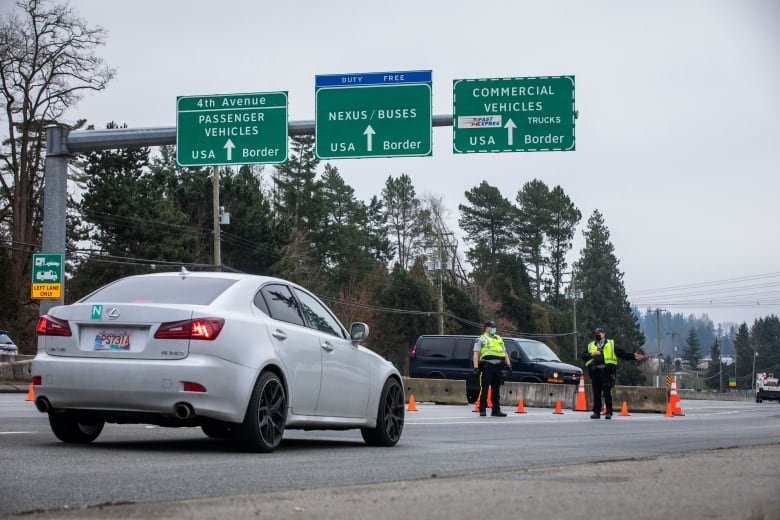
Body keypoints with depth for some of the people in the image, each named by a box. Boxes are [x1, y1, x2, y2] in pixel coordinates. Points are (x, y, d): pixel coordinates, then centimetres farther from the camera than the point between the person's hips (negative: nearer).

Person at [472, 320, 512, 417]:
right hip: (487, 365, -6)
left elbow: (505, 353, 22)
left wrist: (508, 364, 9)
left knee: (496, 390, 8)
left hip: (497, 366, 6)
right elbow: (476, 354, -3)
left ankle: (496, 410, 12)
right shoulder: (481, 339, 5)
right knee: (484, 388, -7)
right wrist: (476, 366, -14)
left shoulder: (499, 339, 23)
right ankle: (482, 410, -4)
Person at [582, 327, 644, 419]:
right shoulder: (590, 346, 21)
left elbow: (622, 353, 10)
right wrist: (592, 354, -7)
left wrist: (633, 356, -1)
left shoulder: (611, 344, 14)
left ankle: (609, 412, -3)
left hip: (606, 372, -3)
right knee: (596, 393, 3)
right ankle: (596, 412, 9)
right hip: (595, 372, 3)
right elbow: (583, 356, 10)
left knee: (607, 393, -6)